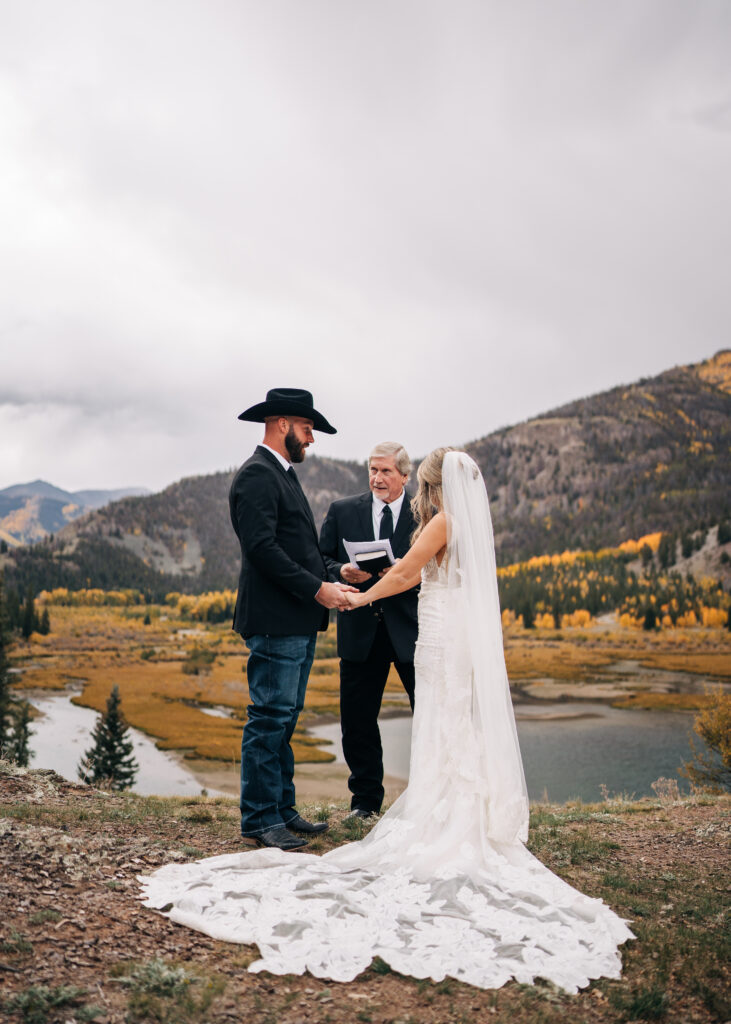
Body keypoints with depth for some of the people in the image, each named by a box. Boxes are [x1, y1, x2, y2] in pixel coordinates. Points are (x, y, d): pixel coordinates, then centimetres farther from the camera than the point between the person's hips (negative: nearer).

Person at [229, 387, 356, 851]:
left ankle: (282, 809, 25)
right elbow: (262, 548, -21)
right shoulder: (257, 475, -12)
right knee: (269, 720, -3)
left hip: (299, 621, 10)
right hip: (275, 621, -10)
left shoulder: (284, 475, 20)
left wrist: (329, 579, 7)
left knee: (284, 719, 15)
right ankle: (260, 819, 9)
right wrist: (317, 589, -18)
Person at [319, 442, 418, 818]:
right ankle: (365, 799, 27)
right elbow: (321, 560, 8)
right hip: (361, 631, 2)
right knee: (357, 719, 8)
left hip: (411, 629, -1)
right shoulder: (342, 511, 8)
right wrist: (342, 572, -13)